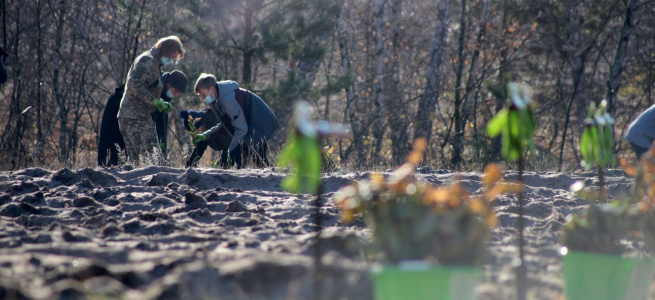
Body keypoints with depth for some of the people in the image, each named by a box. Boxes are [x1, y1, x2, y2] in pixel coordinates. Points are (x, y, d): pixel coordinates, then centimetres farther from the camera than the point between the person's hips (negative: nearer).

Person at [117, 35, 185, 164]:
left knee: (137, 160, 8)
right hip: (137, 117, -10)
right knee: (154, 160, -14)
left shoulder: (154, 63, 23)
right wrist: (154, 100, -22)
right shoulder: (148, 61, -8)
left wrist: (162, 104, 13)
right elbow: (133, 83, -22)